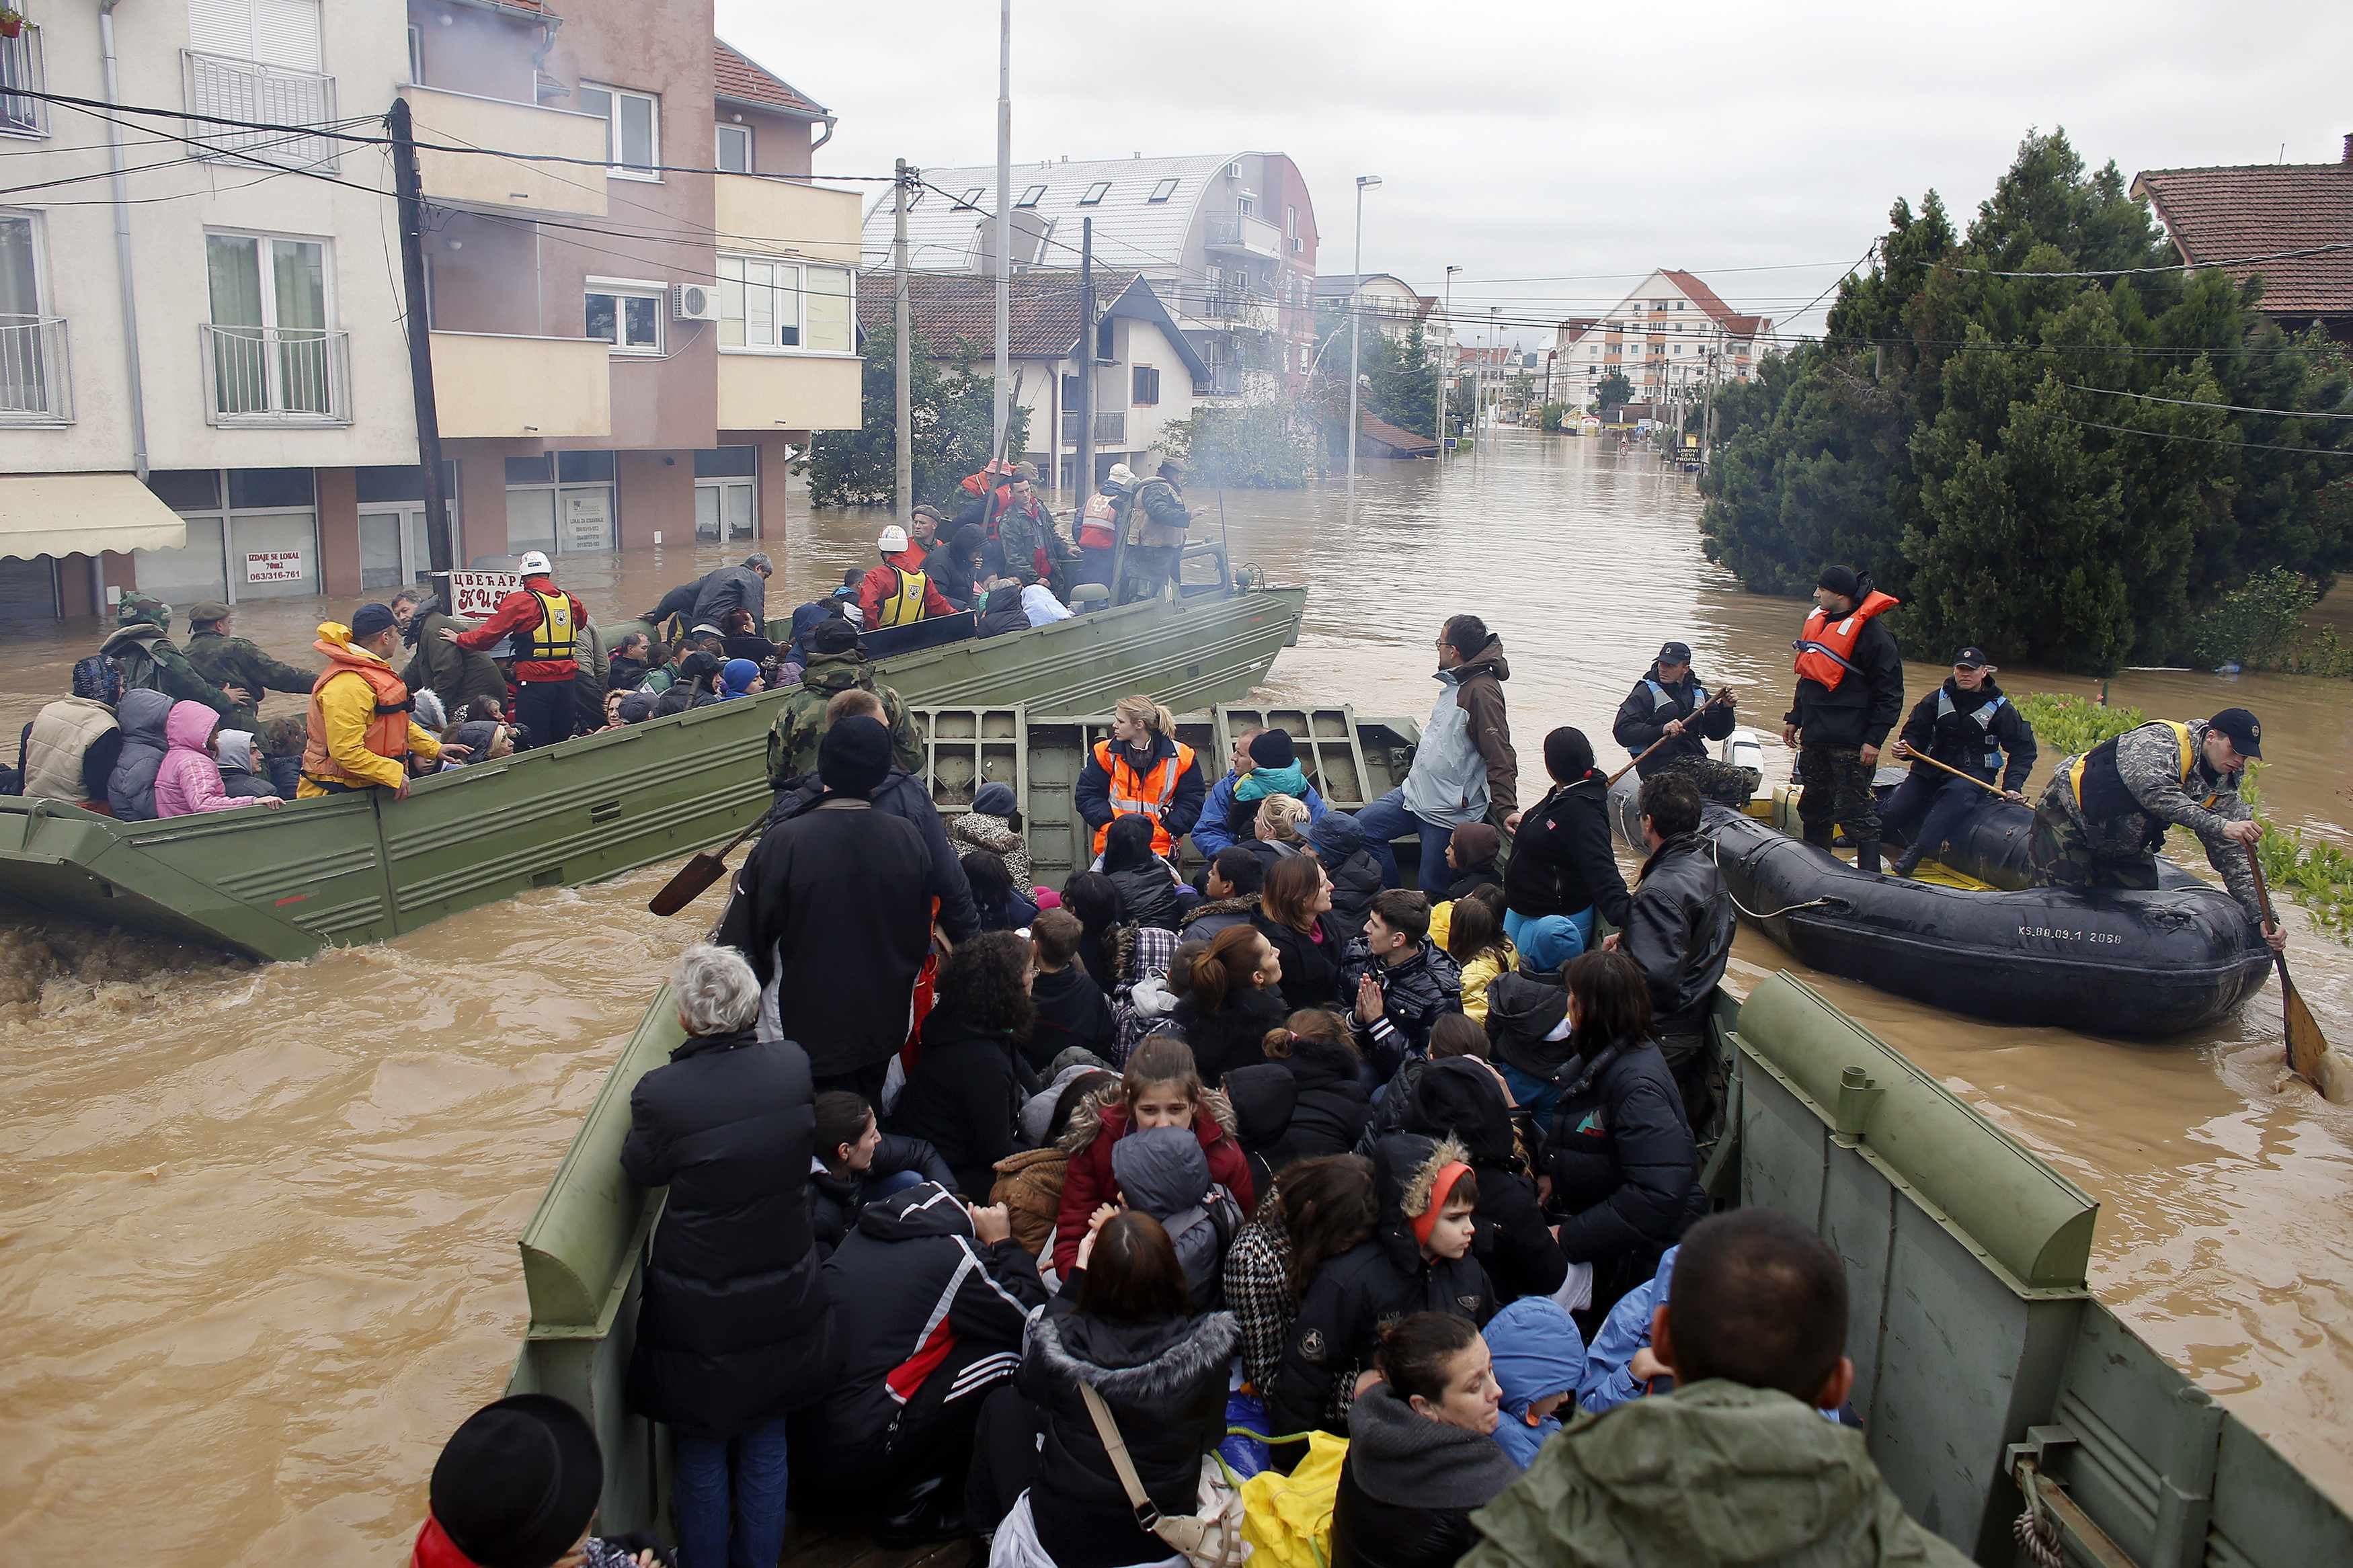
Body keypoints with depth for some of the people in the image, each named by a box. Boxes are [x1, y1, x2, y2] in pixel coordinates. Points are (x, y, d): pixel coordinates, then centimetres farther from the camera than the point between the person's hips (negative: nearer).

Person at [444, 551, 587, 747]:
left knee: (534, 747, 0)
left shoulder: (520, 601, -9)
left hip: (535, 682, -5)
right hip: (566, 680, 5)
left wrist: (460, 639, 8)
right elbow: (582, 621, 28)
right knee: (562, 743, 13)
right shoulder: (571, 601, 6)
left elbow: (489, 633, -7)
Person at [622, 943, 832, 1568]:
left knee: (702, 1461, 19)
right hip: (784, 1305, 3)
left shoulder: (661, 1094, -26)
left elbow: (641, 1170, -5)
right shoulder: (794, 1065, -16)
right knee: (766, 1449, 23)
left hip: (701, 1320, -3)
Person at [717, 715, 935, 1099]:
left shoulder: (783, 843, -22)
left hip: (808, 1029, -3)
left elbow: (747, 937, -12)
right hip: (884, 1024, 4)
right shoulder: (909, 838, -10)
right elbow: (920, 936, 4)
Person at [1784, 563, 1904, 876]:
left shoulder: (1871, 633, -14)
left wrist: (1874, 739, -17)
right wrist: (1795, 718, 19)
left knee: (1855, 813, -7)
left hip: (1850, 744, -8)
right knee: (1814, 808, 17)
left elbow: (1890, 694, -13)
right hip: (1815, 738, 8)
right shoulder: (1819, 621, 11)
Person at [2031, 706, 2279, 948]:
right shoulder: (2160, 739, -25)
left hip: (2125, 845, 8)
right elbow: (2153, 791, -45)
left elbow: (2234, 856, -3)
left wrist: (2263, 917, -12)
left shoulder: (2226, 790, -2)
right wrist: (2220, 826, -48)